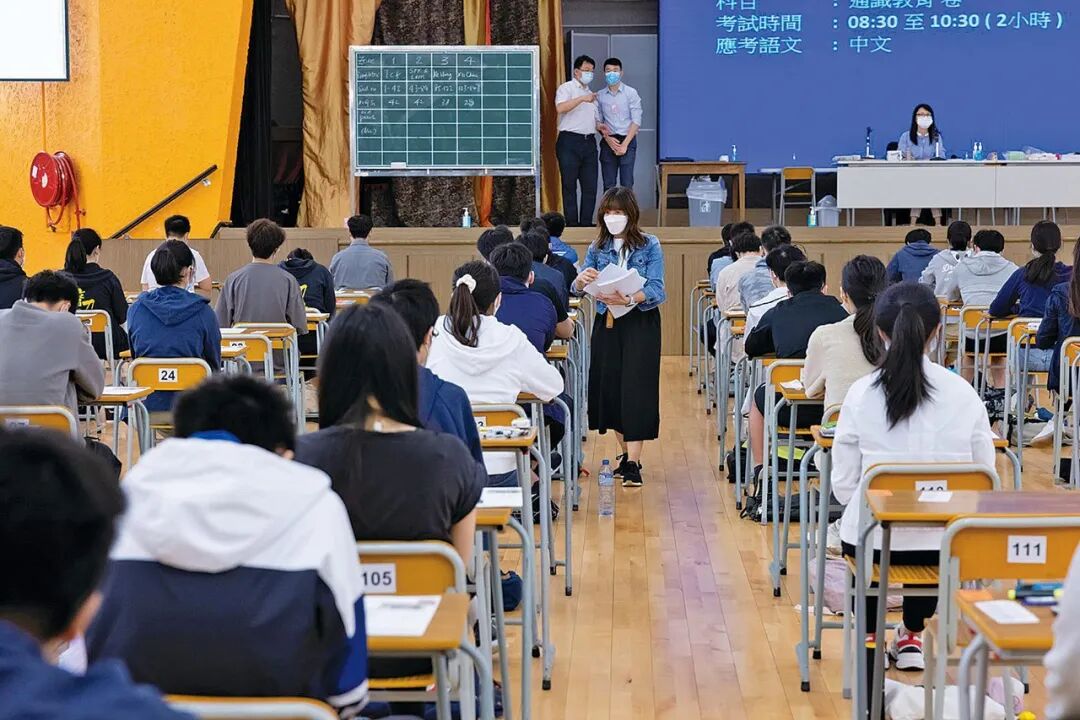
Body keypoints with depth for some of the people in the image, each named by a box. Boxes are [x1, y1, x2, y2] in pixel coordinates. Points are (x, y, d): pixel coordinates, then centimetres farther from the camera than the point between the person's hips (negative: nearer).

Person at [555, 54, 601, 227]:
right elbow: (560, 108, -19)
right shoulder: (566, 88, 1)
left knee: (590, 186, 3)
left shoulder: (591, 94, 23)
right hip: (570, 141, -7)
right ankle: (572, 224, 0)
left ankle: (586, 223, 8)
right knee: (570, 185, -3)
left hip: (589, 142, 7)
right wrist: (582, 99, -25)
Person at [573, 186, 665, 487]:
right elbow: (577, 289, 2)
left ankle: (634, 463, -11)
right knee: (608, 387, 6)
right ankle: (625, 454, 21)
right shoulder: (598, 247, 8)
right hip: (606, 324, 4)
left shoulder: (649, 246, -3)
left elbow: (656, 290, -13)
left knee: (636, 388, -10)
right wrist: (582, 279, -22)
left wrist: (628, 299, -31)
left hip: (640, 324, -4)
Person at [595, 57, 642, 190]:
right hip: (608, 142, 2)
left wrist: (625, 144, -11)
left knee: (627, 184, -6)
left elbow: (636, 121, -5)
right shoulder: (600, 96, 7)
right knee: (609, 185, 3)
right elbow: (598, 122, 8)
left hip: (627, 141, -2)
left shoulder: (631, 93, -1)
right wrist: (607, 138, -9)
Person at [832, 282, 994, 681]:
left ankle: (869, 636, 35)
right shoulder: (964, 393, -8)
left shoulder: (861, 393, -11)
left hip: (871, 537, -1)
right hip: (946, 544, 1)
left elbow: (843, 485, -6)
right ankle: (912, 635, 41)